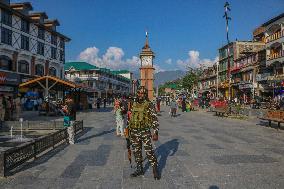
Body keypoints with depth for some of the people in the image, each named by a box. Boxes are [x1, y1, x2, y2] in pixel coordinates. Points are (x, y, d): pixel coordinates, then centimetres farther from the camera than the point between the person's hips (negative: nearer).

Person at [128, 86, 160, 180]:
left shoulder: (149, 105, -8)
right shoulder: (134, 105, 8)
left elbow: (155, 119, -9)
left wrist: (155, 133, -15)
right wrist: (128, 129, 16)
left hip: (145, 132, -5)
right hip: (134, 132, 5)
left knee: (149, 151, -3)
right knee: (137, 151, 12)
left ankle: (155, 169, 14)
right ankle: (139, 169, 27)